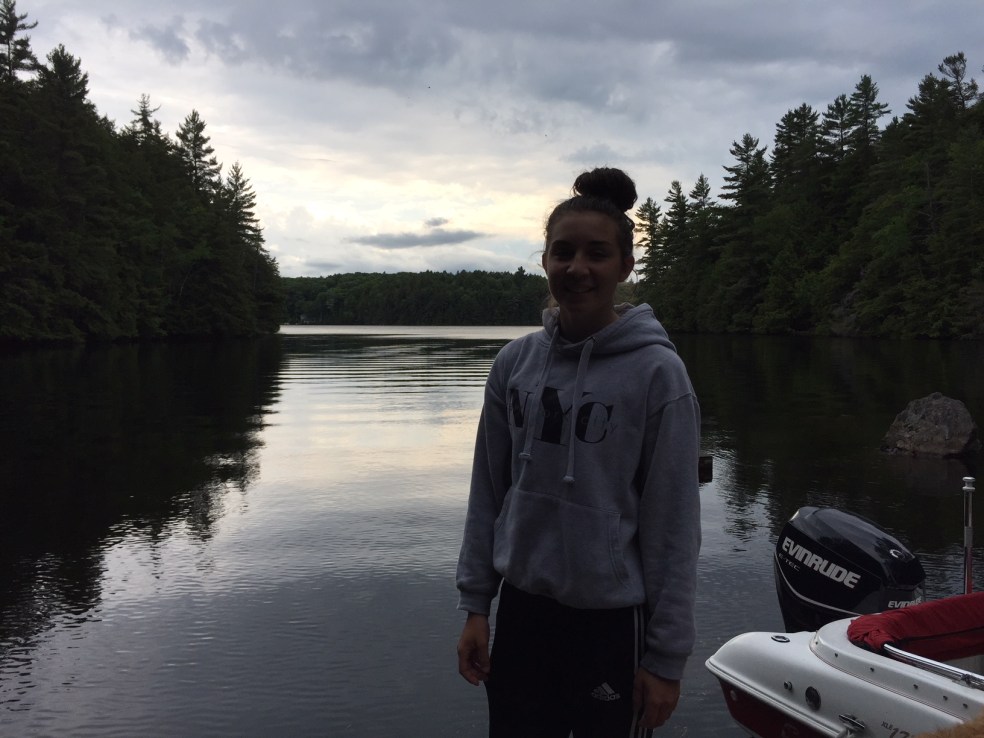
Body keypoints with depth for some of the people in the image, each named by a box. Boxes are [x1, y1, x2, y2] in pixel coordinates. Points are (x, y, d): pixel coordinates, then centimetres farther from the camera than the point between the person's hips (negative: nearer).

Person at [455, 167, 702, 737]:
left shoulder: (657, 372, -12)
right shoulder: (515, 362, -1)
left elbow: (673, 523, -11)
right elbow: (489, 491, 4)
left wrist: (666, 656, -9)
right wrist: (475, 604, 3)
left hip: (613, 621, -3)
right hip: (522, 610, 3)